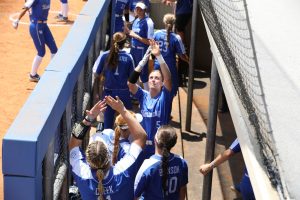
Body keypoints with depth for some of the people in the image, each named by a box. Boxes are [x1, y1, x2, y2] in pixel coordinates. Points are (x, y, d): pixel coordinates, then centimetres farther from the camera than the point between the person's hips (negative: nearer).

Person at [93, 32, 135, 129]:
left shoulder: (104, 55, -7)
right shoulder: (128, 57, -8)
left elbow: (96, 74, -3)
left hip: (109, 92, 1)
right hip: (124, 93, -1)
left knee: (108, 122, 12)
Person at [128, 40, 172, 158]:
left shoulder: (165, 96, -8)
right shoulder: (143, 95, -1)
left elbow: (168, 78, -25)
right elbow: (130, 83, -17)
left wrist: (158, 56, -35)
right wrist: (143, 61, -25)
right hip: (143, 144, 3)